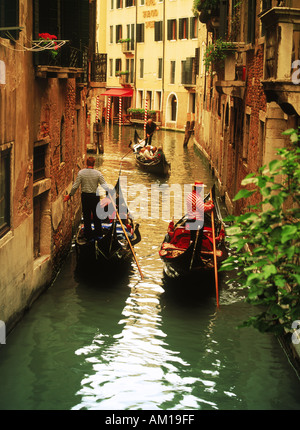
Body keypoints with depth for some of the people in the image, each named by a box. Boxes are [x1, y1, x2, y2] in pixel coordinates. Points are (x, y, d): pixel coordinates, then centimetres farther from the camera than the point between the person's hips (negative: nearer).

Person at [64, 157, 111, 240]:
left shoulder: (81, 172, -8)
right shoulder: (98, 173, -9)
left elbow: (75, 186, -8)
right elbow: (104, 185, -8)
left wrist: (70, 195, 4)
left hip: (85, 196, 0)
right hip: (95, 196, 0)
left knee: (86, 216, 9)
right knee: (96, 216, 15)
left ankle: (88, 235, 14)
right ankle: (98, 233, 23)